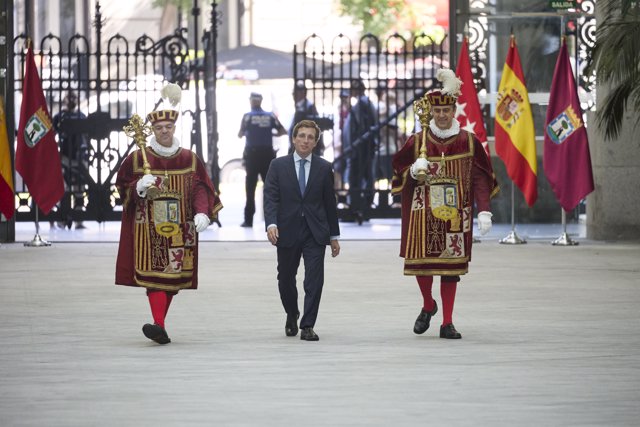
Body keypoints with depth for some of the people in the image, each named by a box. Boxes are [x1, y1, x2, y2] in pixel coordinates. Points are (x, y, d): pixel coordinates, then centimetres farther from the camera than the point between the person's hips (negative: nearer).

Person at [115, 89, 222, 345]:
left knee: (173, 276, 4)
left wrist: (202, 213, -13)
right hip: (149, 228, -3)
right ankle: (159, 326, -23)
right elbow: (123, 187, 6)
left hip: (179, 229, 3)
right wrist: (139, 187, -15)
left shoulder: (189, 159, 8)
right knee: (155, 273, -15)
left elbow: (200, 189, 4)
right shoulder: (137, 158, 4)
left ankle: (158, 324, 17)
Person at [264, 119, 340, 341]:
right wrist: (271, 224, -20)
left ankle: (307, 326, -5)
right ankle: (292, 316, 38)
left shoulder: (324, 168, 5)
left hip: (315, 233, 0)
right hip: (287, 232, 0)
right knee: (286, 279, 12)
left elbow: (330, 203, 8)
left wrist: (334, 236, 9)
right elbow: (270, 197, -4)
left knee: (315, 280, -10)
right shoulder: (278, 165, 2)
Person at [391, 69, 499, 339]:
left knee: (451, 266, 0)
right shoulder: (417, 142, 4)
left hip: (455, 214, 0)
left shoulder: (468, 142, 3)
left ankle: (447, 323, 6)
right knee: (421, 261, -5)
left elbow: (480, 179, 1)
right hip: (424, 213, 0)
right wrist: (413, 172, -12)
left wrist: (484, 211, -9)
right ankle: (428, 305, 25)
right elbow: (399, 170, 11)